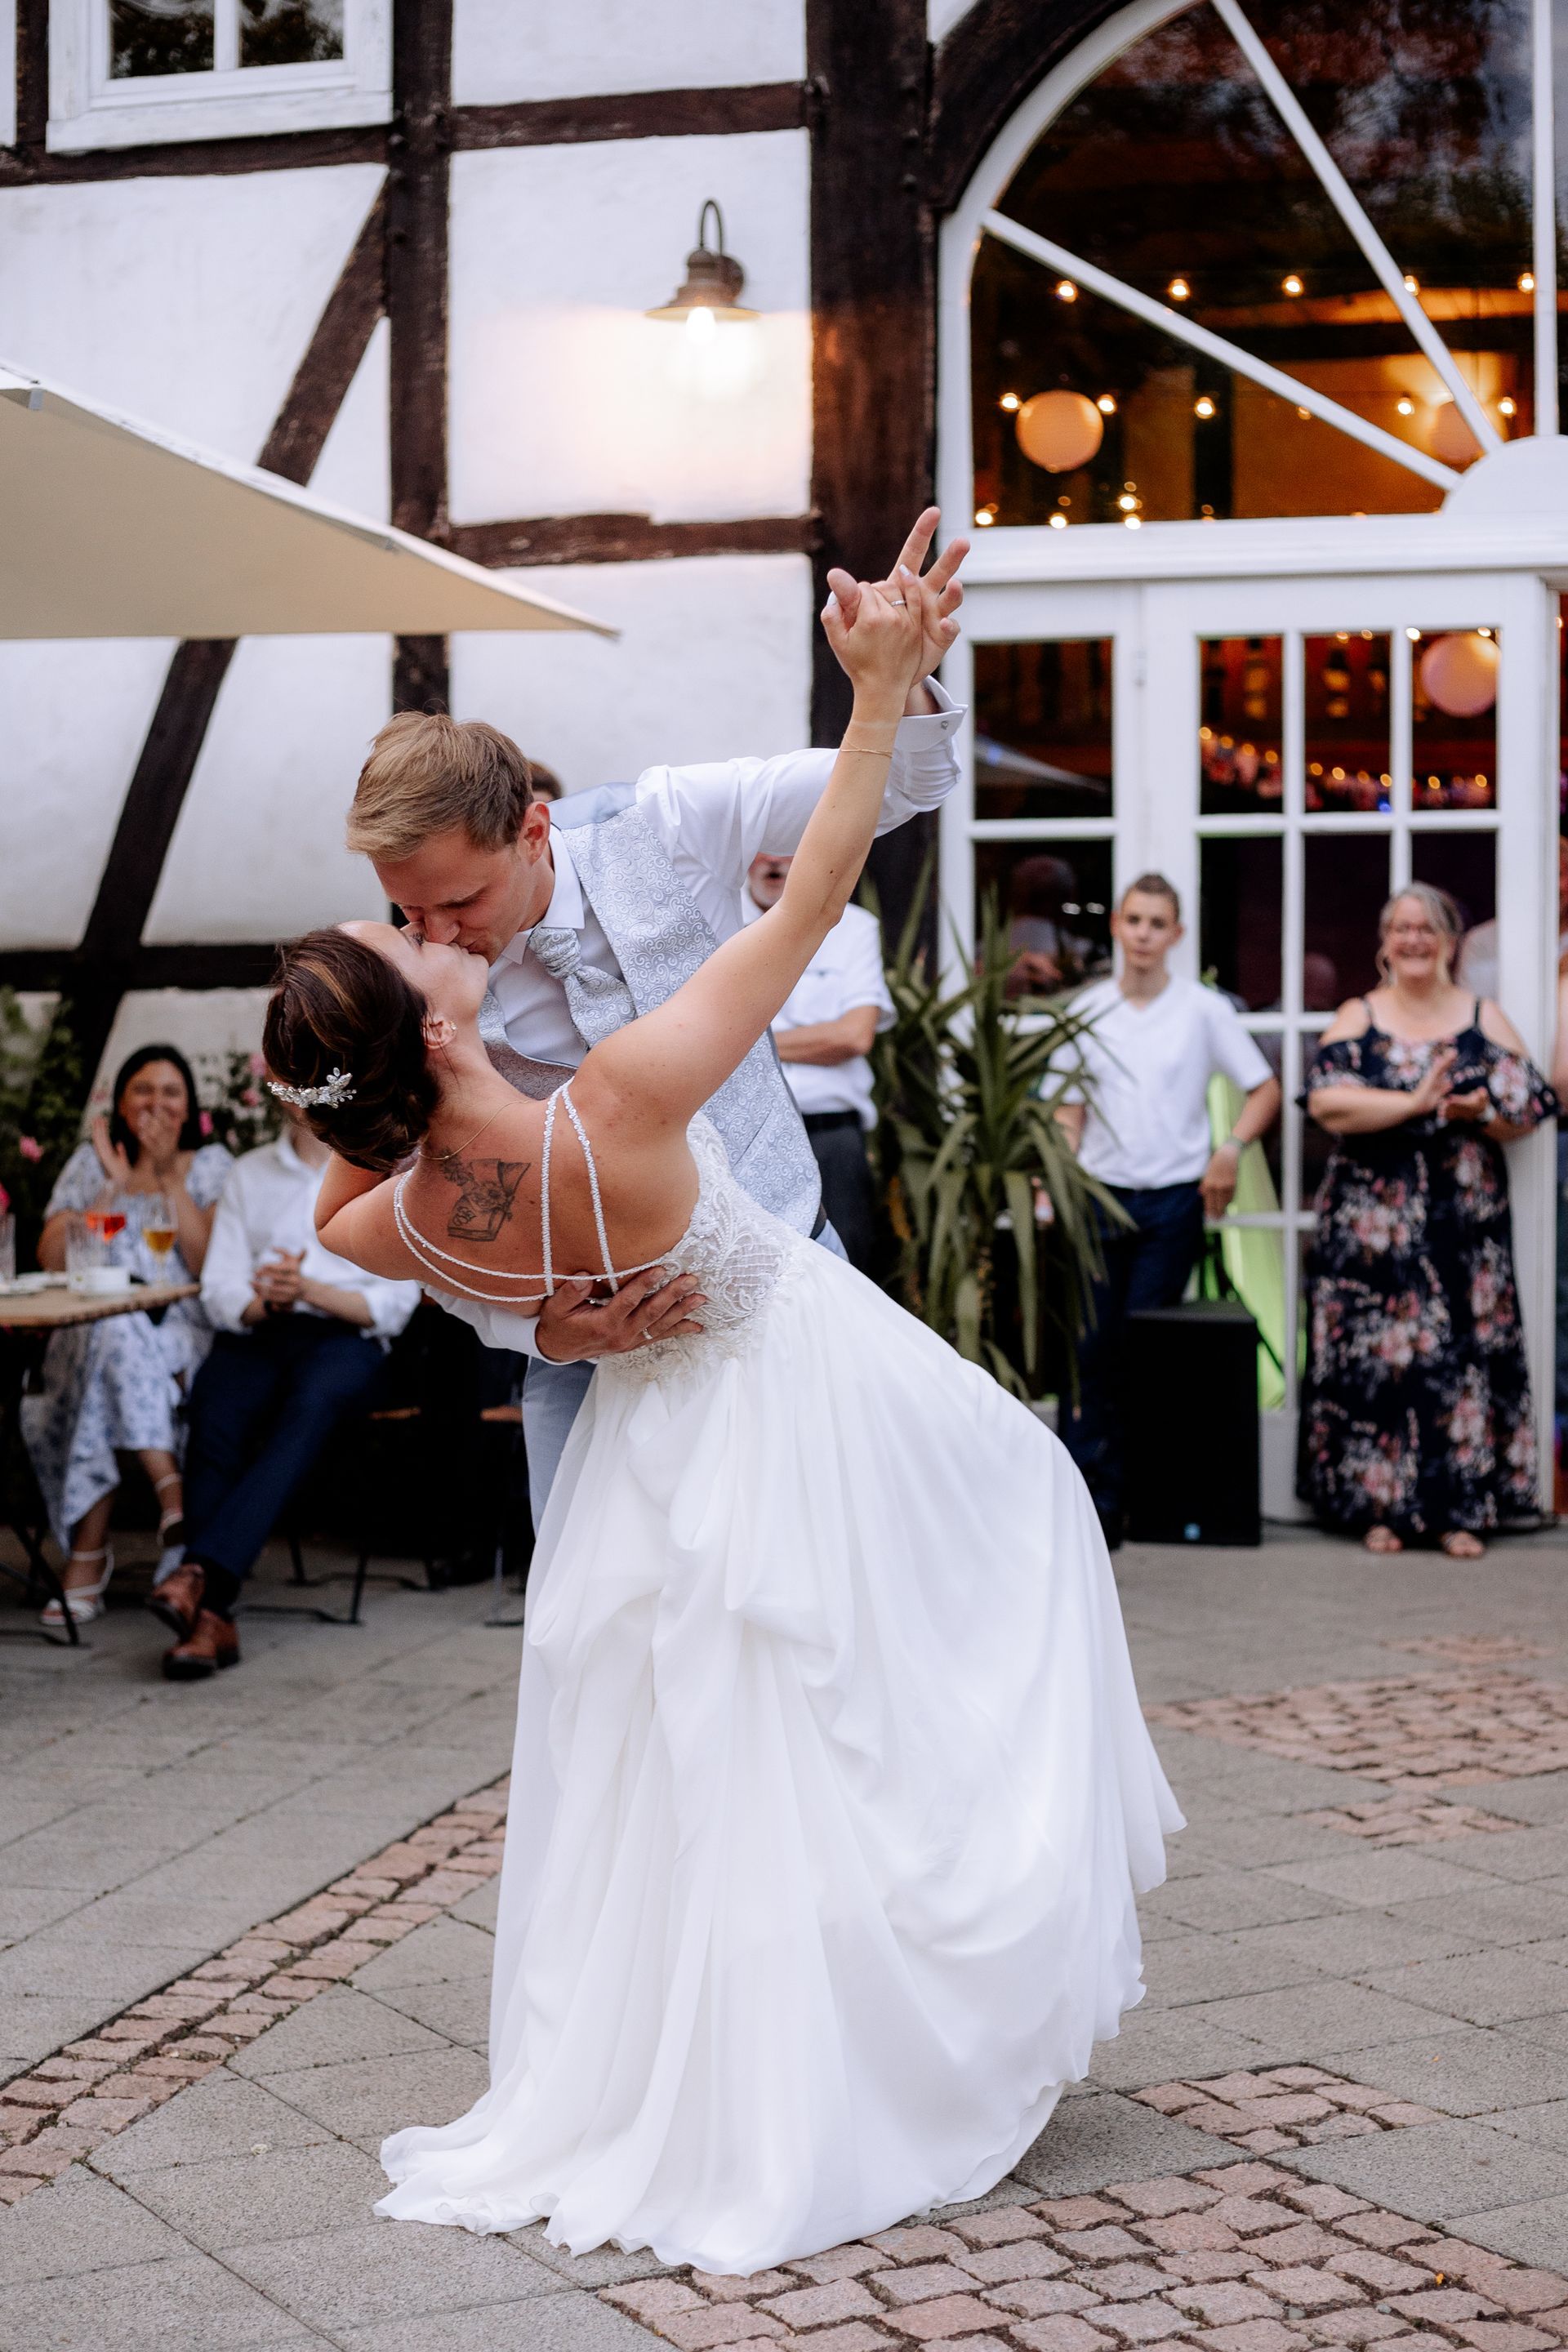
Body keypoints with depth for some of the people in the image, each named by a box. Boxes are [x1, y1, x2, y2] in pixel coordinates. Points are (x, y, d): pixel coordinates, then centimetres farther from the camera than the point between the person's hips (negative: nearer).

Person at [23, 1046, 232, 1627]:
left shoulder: (211, 1165, 11)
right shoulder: (89, 1163, 15)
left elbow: (212, 1265, -5)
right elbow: (52, 1259, 1)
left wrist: (168, 1176, -7)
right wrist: (115, 1186, -3)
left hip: (185, 1334, -1)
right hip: (88, 1332, 1)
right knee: (114, 1336, -37)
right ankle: (169, 1485, -40)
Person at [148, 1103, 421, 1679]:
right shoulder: (249, 1174, 22)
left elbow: (394, 1305, 4)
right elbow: (218, 1292, 12)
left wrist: (309, 1290, -12)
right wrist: (264, 1302, -11)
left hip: (343, 1339, -2)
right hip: (251, 1338, 2)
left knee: (306, 1413, -38)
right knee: (215, 1418, -33)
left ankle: (200, 1574, -53)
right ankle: (211, 1618, -40)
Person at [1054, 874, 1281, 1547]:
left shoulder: (1203, 1009, 1)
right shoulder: (1087, 1010, 7)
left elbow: (1264, 1091, 6)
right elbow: (1070, 1111, 11)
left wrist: (1230, 1150, -9)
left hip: (1172, 1199, -2)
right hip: (1101, 1196, 2)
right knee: (1092, 1351, -2)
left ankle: (1116, 1500, 6)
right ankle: (1079, 1492, 3)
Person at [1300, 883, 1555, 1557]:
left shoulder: (1484, 1018, 9)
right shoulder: (1357, 1018, 6)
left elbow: (1528, 1110, 4)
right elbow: (1326, 1101, -10)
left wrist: (1480, 1111, -17)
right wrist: (1416, 1103, -16)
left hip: (1465, 1220, 1)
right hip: (1371, 1218, -1)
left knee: (1466, 1351, -1)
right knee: (1374, 1354, -2)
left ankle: (1458, 1508, 6)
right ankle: (1378, 1505, 7)